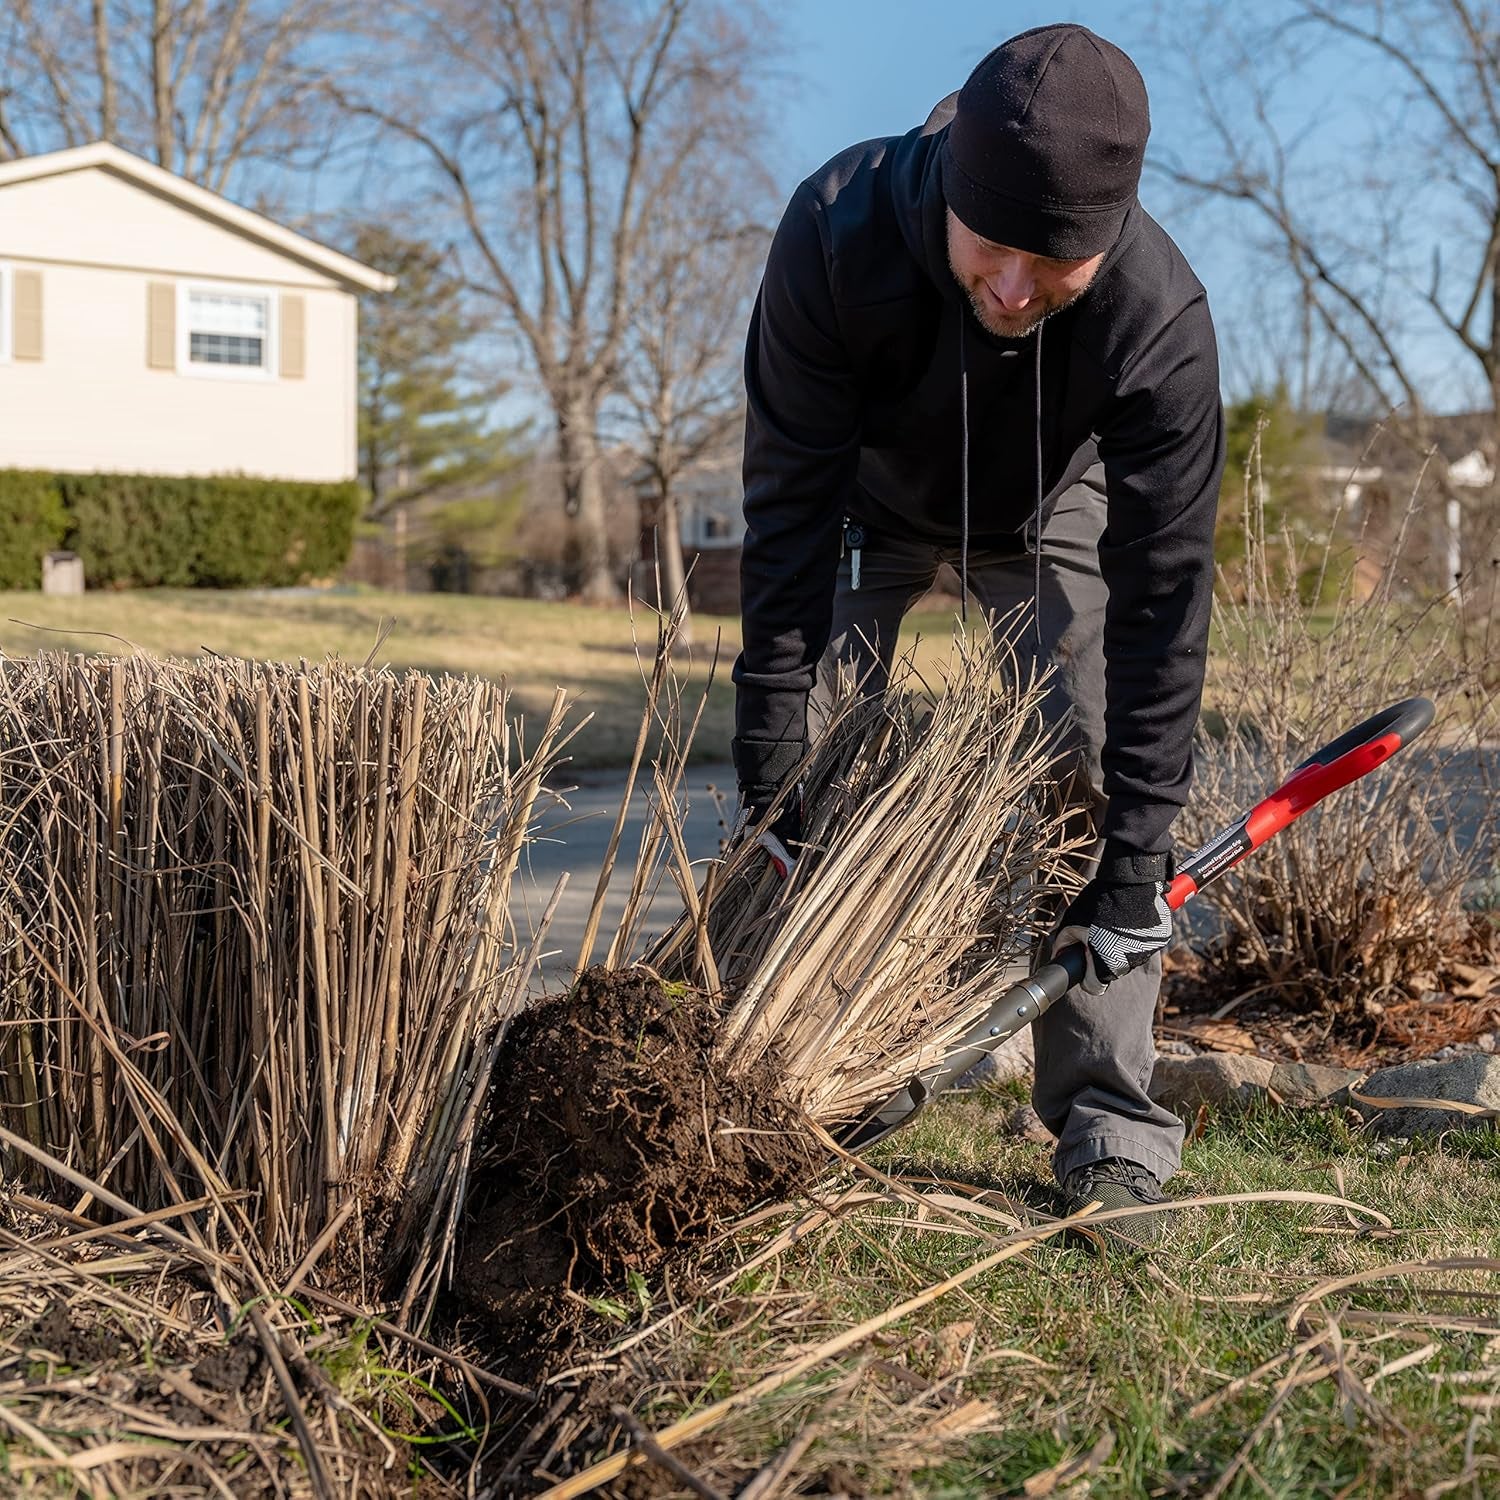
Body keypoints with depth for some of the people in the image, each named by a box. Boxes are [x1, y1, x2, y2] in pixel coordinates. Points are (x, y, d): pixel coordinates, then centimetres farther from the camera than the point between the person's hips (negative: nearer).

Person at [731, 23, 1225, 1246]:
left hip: (1048, 511, 0)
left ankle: (1112, 1130, -2)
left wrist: (1137, 864, -31)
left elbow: (1162, 595, -32)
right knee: (815, 774, -5)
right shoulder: (839, 229, -38)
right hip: (868, 500, 1)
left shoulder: (1160, 319, -38)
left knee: (1094, 770, -12)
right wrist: (768, 782, -31)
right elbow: (788, 513, -33)